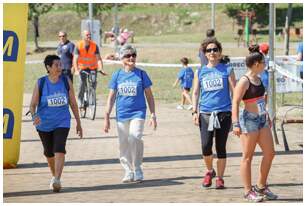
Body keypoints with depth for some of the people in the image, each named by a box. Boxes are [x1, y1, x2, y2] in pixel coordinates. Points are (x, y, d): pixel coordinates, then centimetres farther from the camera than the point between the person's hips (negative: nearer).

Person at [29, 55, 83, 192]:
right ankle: (54, 176, 39)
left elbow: (73, 103, 6)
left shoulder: (66, 81, -2)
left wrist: (78, 123, 8)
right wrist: (34, 116, -28)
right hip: (44, 124, 1)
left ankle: (57, 180, -26)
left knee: (59, 150, -21)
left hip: (62, 122, -1)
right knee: (49, 153, 15)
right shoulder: (41, 83, -7)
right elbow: (33, 104, -6)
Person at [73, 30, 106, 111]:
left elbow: (98, 58, -14)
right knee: (82, 83, -15)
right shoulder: (78, 46, -14)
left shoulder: (95, 46, -12)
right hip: (82, 67, -1)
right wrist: (76, 70, -32)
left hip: (92, 67, 1)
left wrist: (101, 69, -28)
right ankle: (80, 102, -2)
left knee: (94, 81, -21)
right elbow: (75, 59, -18)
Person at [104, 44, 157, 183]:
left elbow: (149, 96, 7)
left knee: (135, 139, -21)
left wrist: (153, 115, 3)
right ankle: (128, 172, 18)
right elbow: (111, 97, 10)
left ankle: (137, 169, -6)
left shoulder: (141, 74, 2)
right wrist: (107, 117, 6)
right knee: (123, 145, 5)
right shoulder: (117, 75, 6)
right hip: (121, 114, 3)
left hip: (138, 113, -3)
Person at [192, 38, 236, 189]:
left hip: (224, 113, -1)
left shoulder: (227, 69, 5)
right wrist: (194, 111, 2)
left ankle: (220, 178, 14)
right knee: (206, 146, -12)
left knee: (220, 147, 1)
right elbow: (195, 93, 13)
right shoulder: (200, 72, 11)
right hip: (205, 113, 1)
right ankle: (209, 171, 14)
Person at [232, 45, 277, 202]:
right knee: (248, 156, 0)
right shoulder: (244, 81, -15)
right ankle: (248, 191, 7)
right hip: (249, 120, -9)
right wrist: (236, 124, -24)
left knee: (269, 153, 8)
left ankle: (261, 186, 21)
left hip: (262, 120, 9)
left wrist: (266, 116, 27)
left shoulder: (258, 79, 10)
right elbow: (235, 102, -18)